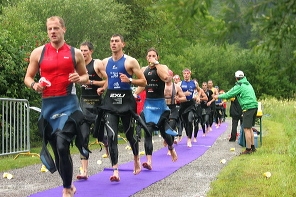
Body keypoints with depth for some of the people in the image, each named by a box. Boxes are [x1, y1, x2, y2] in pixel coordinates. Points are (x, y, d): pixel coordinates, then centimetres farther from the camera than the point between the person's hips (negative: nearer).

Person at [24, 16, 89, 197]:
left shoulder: (75, 53, 5)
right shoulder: (38, 53, 6)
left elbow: (85, 76, 16)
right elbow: (28, 78, 12)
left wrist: (79, 79, -7)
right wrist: (34, 85, -10)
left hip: (69, 104, -3)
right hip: (48, 105, 3)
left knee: (62, 146, -20)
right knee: (57, 149, 10)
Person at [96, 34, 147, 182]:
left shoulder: (130, 61, -3)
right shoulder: (105, 62, 11)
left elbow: (143, 82, -4)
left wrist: (129, 80, -20)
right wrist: (102, 89, 7)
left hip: (126, 101, -3)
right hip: (110, 102, 3)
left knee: (129, 134, 10)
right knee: (111, 136, -11)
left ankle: (136, 159, 38)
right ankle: (115, 171, -12)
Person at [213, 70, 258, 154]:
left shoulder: (239, 86, -7)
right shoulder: (248, 84, 18)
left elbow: (228, 95, -3)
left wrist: (218, 96, 11)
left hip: (248, 108, -9)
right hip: (254, 106, 9)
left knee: (246, 129, -6)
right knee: (249, 128, 17)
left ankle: (248, 149, -7)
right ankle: (252, 147, 20)